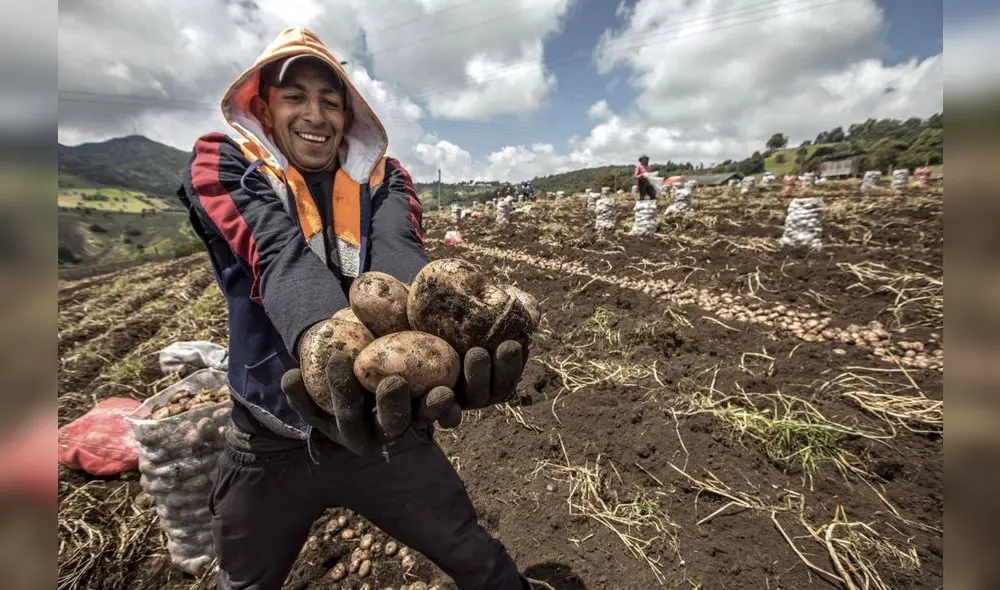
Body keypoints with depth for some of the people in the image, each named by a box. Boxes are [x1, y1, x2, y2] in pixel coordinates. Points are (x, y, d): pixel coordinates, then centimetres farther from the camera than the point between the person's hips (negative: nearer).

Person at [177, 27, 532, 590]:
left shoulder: (382, 176, 2)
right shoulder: (223, 164, -2)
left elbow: (397, 250, -21)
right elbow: (279, 253, -24)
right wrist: (321, 339, -46)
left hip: (386, 425, 1)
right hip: (271, 443, 0)